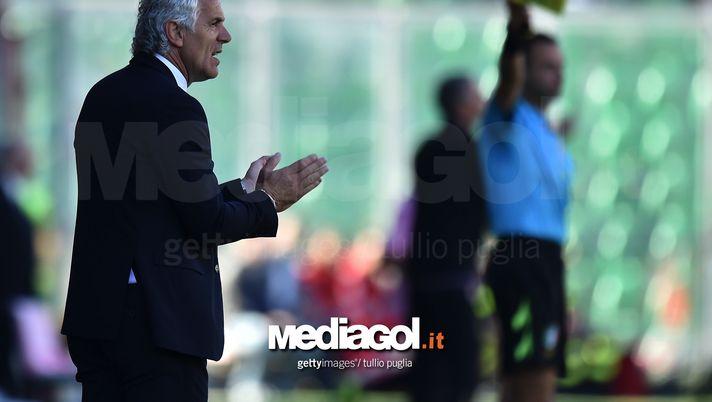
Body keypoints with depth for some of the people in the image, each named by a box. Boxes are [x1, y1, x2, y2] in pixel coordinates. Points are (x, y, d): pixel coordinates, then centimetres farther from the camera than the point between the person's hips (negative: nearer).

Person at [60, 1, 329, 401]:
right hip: (158, 319, -9)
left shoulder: (104, 94, 13)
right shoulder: (174, 107, -14)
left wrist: (243, 190, 19)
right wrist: (269, 201, 4)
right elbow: (207, 222, -13)